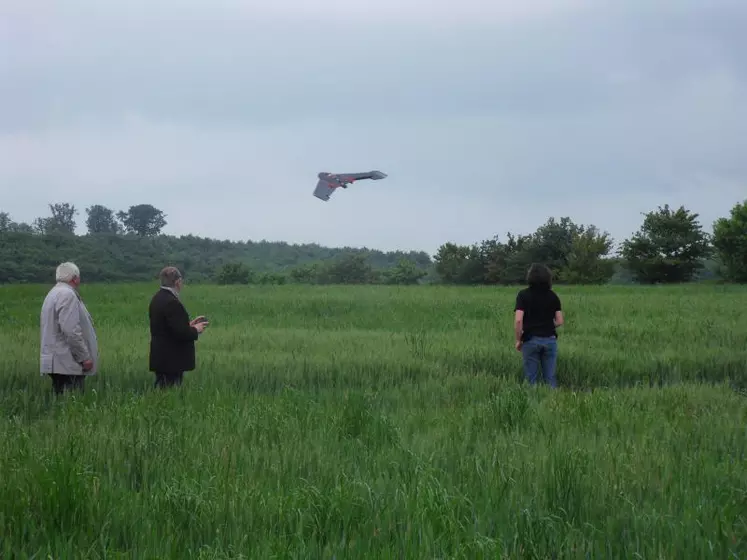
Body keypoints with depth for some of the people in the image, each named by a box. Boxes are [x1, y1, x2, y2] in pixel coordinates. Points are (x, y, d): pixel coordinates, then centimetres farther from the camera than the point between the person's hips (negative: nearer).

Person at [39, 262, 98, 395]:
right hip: (68, 363, -10)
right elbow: (71, 330, -21)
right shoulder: (68, 295, -13)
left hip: (56, 362, 10)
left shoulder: (53, 294, 19)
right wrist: (85, 357, -16)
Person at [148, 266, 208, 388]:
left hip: (160, 359, 10)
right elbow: (180, 333, -23)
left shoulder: (157, 299, 10)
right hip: (172, 361, -10)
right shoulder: (171, 302, -20)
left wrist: (188, 325, 13)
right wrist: (195, 330, -5)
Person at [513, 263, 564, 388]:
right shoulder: (553, 296, 4)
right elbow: (559, 321, 3)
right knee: (550, 377, 7)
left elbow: (518, 320, -14)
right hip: (550, 339, 3)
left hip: (531, 340, -3)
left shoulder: (523, 295, -6)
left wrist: (518, 340, -2)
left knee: (531, 378, 4)